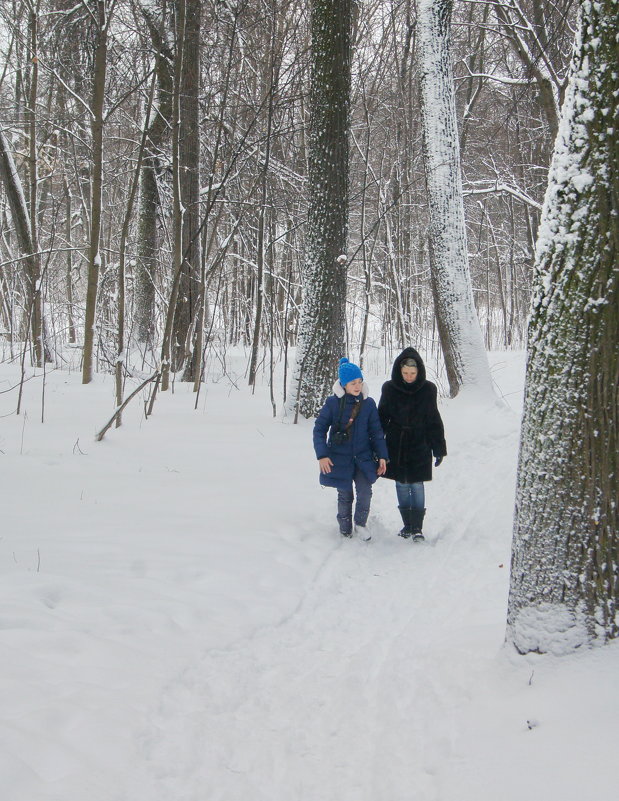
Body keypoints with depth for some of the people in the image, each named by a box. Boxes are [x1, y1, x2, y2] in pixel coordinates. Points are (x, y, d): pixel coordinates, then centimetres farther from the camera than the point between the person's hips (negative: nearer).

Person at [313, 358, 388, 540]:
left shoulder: (368, 403, -1)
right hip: (339, 458, -1)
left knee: (365, 491, -13)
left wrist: (382, 456, 1)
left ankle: (360, 523, 12)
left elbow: (376, 431, 6)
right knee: (345, 495, 7)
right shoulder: (333, 402, -8)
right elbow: (319, 429, -4)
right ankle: (345, 528, 29)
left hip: (363, 457, 1)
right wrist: (322, 455, -11)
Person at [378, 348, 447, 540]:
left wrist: (439, 448, 2)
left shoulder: (427, 389, -5)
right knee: (401, 485, 8)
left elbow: (434, 420, 1)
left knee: (417, 485, -1)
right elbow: (381, 418, 4)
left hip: (419, 445, -1)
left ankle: (417, 527, 6)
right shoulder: (389, 388, -4)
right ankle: (407, 524, 18)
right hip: (396, 445, 2)